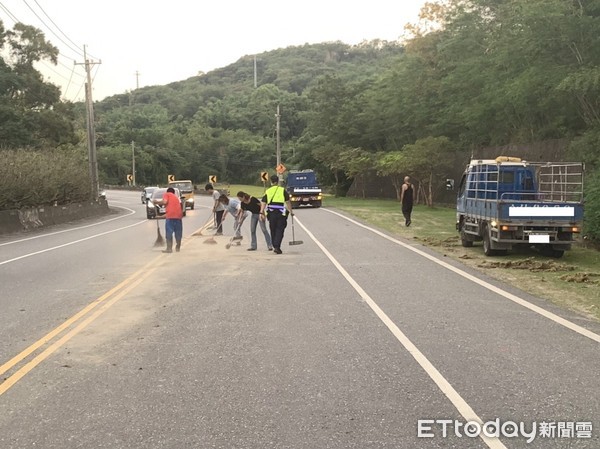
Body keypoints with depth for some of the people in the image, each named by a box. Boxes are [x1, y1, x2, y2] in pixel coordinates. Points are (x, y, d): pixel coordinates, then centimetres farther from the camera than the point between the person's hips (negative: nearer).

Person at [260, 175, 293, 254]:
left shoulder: (267, 191, 10)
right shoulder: (282, 190, 4)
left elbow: (263, 203, 2)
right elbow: (288, 202, 4)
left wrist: (261, 213, -1)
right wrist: (291, 211, 13)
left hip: (271, 213, 3)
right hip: (281, 213, -3)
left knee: (273, 231, 15)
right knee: (280, 230, 0)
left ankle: (275, 247, 22)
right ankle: (277, 247, -11)